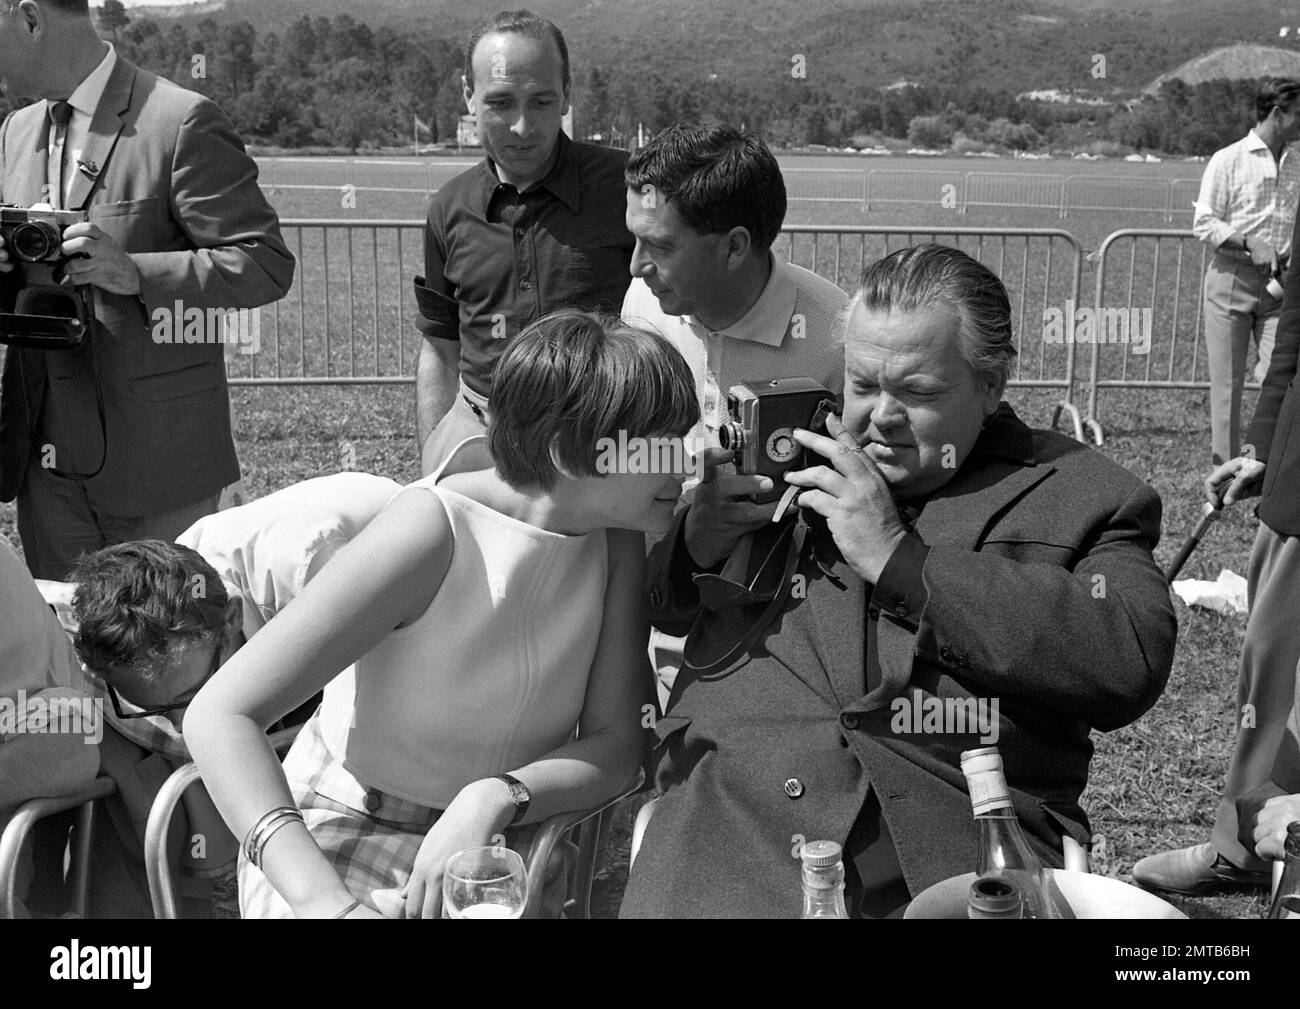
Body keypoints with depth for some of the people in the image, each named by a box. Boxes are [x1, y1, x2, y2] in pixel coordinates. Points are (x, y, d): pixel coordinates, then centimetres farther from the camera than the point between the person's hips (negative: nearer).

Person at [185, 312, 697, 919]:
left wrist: (497, 797, -29)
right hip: (346, 839, -5)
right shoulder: (429, 533, -23)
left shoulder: (616, 533, -7)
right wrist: (325, 900, -39)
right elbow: (219, 714, -27)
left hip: (488, 847, 5)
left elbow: (616, 746, -9)